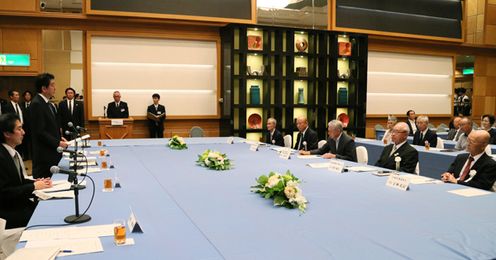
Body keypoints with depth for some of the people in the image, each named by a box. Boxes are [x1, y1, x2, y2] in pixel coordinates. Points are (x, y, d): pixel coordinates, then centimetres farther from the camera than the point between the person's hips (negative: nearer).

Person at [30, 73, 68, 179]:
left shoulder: (47, 103, 13)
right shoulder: (37, 104, -15)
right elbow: (39, 132, -19)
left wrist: (59, 138, 7)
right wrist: (57, 143, -15)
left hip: (52, 152, 9)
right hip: (44, 154, -9)